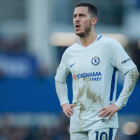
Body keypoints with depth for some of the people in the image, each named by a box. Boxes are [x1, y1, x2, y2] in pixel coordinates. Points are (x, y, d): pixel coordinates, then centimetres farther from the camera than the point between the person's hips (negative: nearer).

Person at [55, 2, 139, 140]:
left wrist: (118, 104, -13)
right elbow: (59, 79, 28)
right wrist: (64, 103, 13)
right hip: (77, 122, 6)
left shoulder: (109, 45, -6)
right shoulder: (70, 52, 11)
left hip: (101, 120, -6)